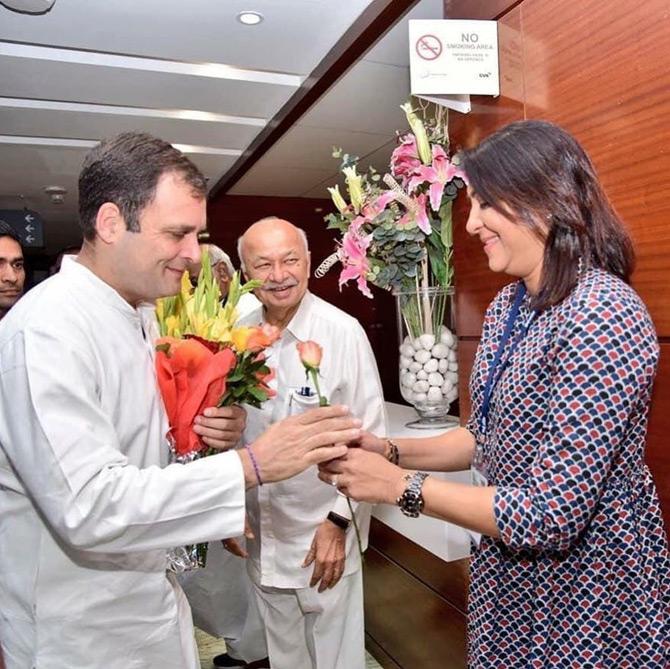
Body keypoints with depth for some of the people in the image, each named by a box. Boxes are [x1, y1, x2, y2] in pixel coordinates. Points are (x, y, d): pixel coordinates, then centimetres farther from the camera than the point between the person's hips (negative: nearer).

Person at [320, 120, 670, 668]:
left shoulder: (603, 315, -27)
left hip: (587, 596, -7)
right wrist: (392, 452, -6)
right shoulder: (507, 305, 0)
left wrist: (398, 485, -22)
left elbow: (553, 515, -27)